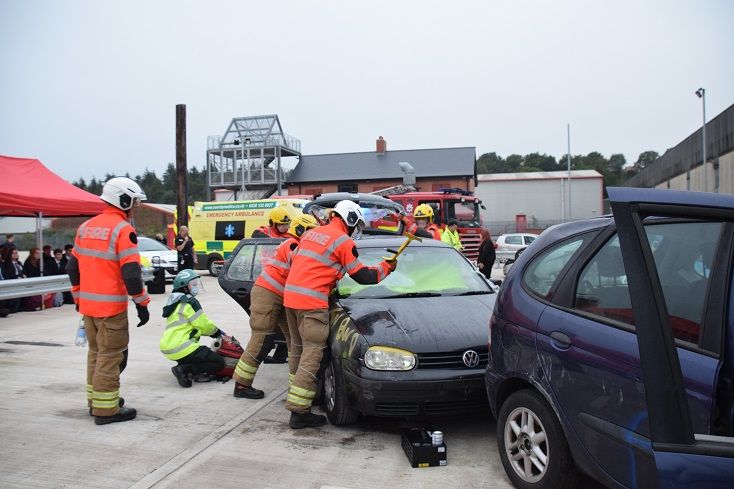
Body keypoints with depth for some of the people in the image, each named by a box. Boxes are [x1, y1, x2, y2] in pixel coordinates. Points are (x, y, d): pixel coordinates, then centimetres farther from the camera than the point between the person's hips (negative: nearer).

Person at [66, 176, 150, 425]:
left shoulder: (86, 227, 11)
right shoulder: (123, 229, -14)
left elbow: (73, 267, 16)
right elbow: (131, 273, -19)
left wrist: (79, 297, 25)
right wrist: (142, 303, -11)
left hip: (87, 304, 8)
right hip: (111, 306, -8)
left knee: (95, 352, 19)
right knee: (110, 356, -1)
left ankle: (95, 400, 30)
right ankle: (106, 409, 4)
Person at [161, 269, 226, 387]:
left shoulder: (176, 302, 21)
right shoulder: (188, 302, -10)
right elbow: (203, 324, -8)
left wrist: (214, 331, 22)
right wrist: (217, 332, 11)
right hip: (181, 347, -10)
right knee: (218, 363, -7)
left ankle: (182, 367, 5)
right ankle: (184, 370, -17)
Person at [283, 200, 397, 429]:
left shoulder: (310, 233, 19)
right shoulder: (343, 241, -4)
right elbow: (362, 276, -1)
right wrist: (386, 267, 15)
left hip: (290, 296, 9)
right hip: (312, 302, -8)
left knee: (300, 350, 19)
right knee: (312, 355, -6)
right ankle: (299, 412, -8)